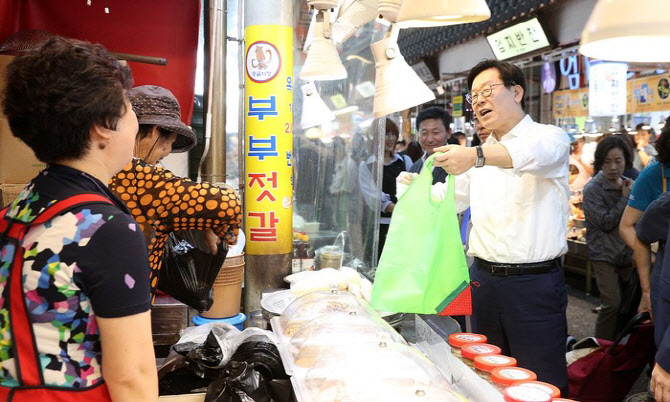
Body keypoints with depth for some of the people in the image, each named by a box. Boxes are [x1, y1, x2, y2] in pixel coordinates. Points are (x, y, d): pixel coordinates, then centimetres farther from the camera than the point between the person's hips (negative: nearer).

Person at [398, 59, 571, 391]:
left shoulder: (550, 138, -5)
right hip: (483, 277, 6)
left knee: (541, 385, 2)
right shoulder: (482, 152, 15)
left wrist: (476, 156, -47)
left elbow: (533, 152, -29)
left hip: (534, 284, -5)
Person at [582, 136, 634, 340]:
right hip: (604, 256, -5)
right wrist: (625, 198, -11)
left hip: (627, 254, 5)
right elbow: (606, 222, -16)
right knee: (612, 304, -10)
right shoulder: (593, 189, -9)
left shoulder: (630, 185, 7)